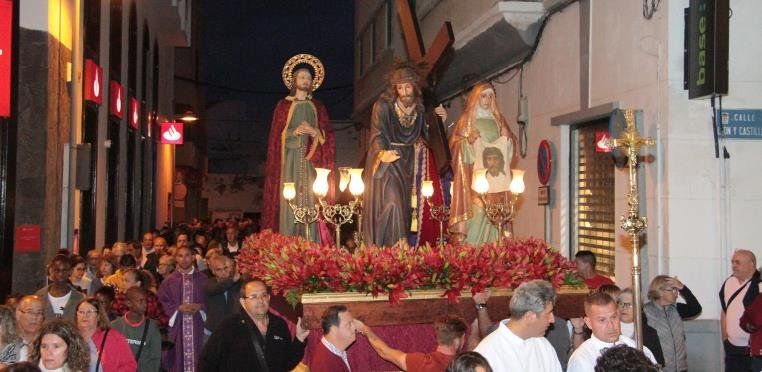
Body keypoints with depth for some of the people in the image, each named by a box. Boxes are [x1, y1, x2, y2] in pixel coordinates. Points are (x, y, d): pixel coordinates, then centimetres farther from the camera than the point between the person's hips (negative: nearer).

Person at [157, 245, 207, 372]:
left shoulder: (203, 279, 5)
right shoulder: (169, 280, 4)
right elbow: (163, 302, 1)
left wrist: (200, 307, -13)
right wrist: (179, 308, -13)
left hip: (197, 325, 0)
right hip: (177, 325, 0)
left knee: (196, 356, 1)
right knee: (178, 359, 2)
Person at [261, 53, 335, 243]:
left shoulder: (318, 107, 16)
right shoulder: (283, 105, 10)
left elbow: (329, 135, 9)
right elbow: (276, 135, 5)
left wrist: (315, 132, -9)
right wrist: (294, 132, -11)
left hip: (312, 160, 2)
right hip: (289, 159, -1)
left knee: (310, 200, -6)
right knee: (289, 199, -9)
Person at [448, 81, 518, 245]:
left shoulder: (498, 119, 18)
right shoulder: (467, 119, 9)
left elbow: (509, 148, 19)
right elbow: (455, 144, 2)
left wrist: (507, 138, -2)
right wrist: (468, 140, -17)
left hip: (496, 179, 3)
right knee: (477, 215, -13)